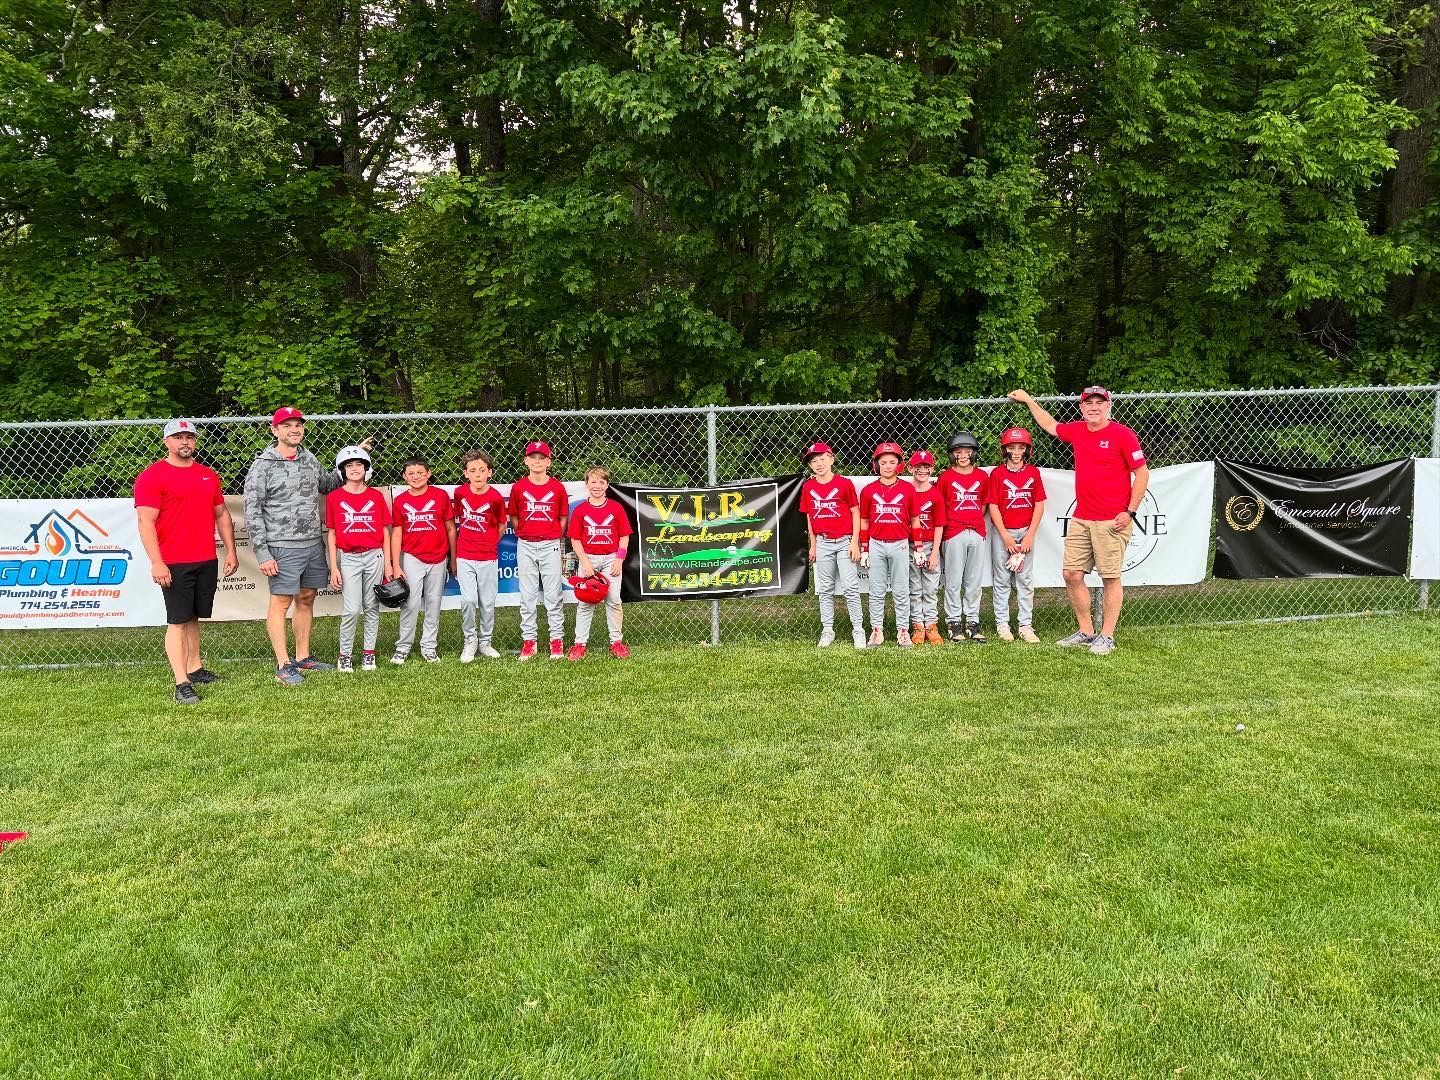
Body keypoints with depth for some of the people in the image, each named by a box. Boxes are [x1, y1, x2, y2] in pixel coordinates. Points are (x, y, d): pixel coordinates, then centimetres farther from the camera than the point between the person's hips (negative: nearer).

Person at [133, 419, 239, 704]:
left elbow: (222, 515, 20)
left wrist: (230, 551, 14)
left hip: (207, 562, 6)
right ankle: (182, 684, -5)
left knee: (194, 618, 13)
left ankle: (195, 669, 22)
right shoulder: (151, 477, -5)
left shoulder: (208, 475, 14)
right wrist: (156, 563, -17)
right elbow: (146, 522, -11)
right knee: (178, 622, -5)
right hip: (174, 564, -6)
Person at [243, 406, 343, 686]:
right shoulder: (263, 466, -7)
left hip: (314, 544, 6)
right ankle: (283, 665, 6)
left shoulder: (309, 459, 10)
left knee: (306, 599, 12)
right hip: (283, 547, -6)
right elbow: (252, 513, -8)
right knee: (281, 602, -1)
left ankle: (303, 657, 23)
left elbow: (328, 484, 29)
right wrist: (262, 554, -13)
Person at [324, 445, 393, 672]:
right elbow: (331, 534, 3)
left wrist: (388, 563, 3)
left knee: (372, 607, 7)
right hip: (349, 558, -2)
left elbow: (385, 531, 7)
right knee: (352, 609, -8)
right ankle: (345, 654, 8)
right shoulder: (334, 497, 2)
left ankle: (368, 653, 17)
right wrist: (334, 567, -2)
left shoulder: (377, 496, 5)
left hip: (375, 556, 2)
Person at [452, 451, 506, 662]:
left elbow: (501, 526, 6)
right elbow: (458, 520, 11)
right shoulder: (460, 493, -3)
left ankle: (485, 642, 24)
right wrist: (453, 557, 13)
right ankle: (470, 640, 12)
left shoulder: (495, 497, -10)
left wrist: (488, 544, 10)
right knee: (468, 600, -9)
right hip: (464, 557, 1)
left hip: (488, 558, -1)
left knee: (487, 603, 7)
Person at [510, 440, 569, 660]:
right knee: (527, 596, 6)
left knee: (553, 595, 2)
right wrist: (523, 534, 0)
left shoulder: (557, 487, 0)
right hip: (525, 546, 1)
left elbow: (563, 518, 9)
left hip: (550, 545, -1)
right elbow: (513, 517, 10)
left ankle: (557, 640, 11)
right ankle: (528, 641, 13)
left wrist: (554, 536, 1)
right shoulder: (518, 487, 1)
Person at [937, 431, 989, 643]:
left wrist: (975, 523, 11)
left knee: (974, 582, 7)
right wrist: (941, 536, 1)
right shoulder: (945, 477, 0)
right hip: (954, 535, -3)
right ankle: (954, 623, 6)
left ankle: (972, 623, 14)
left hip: (977, 534, 3)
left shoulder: (982, 477, 8)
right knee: (954, 581, -1)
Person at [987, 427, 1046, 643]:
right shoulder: (997, 473, -2)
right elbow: (993, 507, -5)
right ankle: (1002, 624, 11)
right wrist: (1006, 537, -10)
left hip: (1026, 532, 2)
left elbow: (1039, 505, 3)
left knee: (1026, 580, 3)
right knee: (1001, 580, 4)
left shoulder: (1033, 473, 3)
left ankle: (1025, 625, 8)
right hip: (1002, 532, -2)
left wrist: (1030, 535, -5)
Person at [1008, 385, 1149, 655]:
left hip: (1112, 521, -6)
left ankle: (1107, 637, 8)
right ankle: (1085, 631, 17)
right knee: (1072, 574, 5)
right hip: (1080, 519, 6)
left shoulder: (1123, 435, -7)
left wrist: (1130, 512, -11)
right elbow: (1050, 426, 32)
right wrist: (1029, 401, 37)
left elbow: (1142, 473, -5)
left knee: (1111, 578, 0)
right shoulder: (1077, 431, 10)